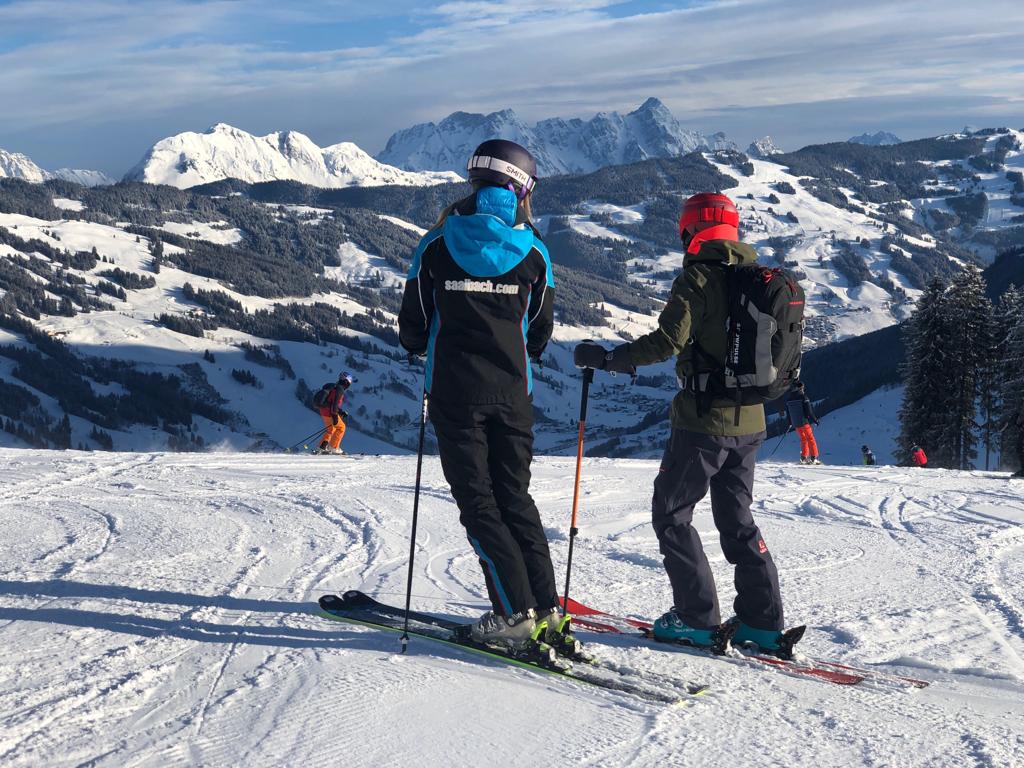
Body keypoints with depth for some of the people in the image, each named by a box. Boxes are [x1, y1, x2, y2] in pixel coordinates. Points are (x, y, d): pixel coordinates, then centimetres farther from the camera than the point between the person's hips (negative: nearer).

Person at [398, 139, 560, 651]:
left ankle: (514, 613, -4)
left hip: (455, 391, -2)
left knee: (478, 502, 2)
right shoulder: (534, 251, 1)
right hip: (512, 393, 2)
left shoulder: (438, 243, -2)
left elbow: (413, 326, 3)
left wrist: (424, 347, 25)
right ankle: (546, 609, 11)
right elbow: (540, 332, 9)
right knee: (516, 498, 13)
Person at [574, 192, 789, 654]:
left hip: (704, 419, -7)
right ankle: (763, 623, 14)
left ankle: (698, 619, 2)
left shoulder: (699, 276, -12)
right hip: (750, 423, 7)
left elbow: (667, 341, -21)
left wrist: (606, 358, -11)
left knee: (671, 514, 5)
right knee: (737, 518, 17)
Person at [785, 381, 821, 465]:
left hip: (795, 423, 5)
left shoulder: (788, 398, 6)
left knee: (803, 439, 17)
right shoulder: (803, 396, -11)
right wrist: (814, 419, -2)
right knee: (810, 438, 3)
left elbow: (787, 412, 13)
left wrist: (790, 423, 24)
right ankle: (814, 457, -2)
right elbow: (809, 410, -12)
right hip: (804, 421, -5)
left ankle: (804, 458, 13)